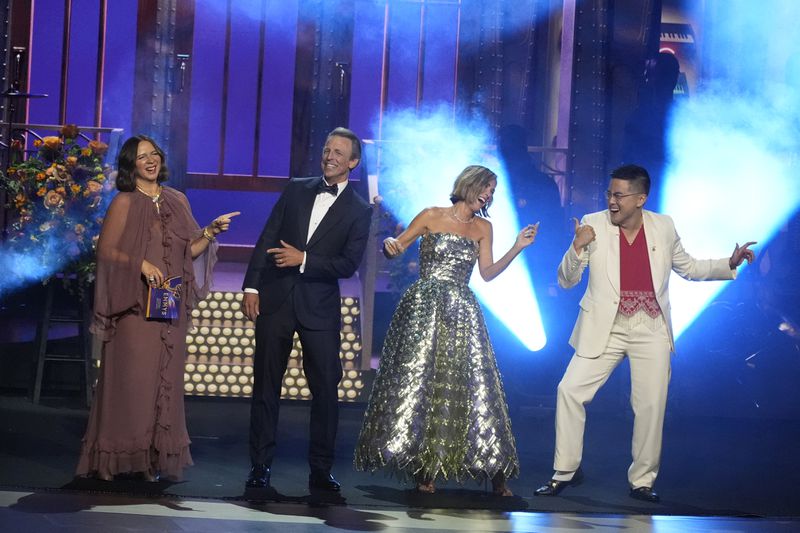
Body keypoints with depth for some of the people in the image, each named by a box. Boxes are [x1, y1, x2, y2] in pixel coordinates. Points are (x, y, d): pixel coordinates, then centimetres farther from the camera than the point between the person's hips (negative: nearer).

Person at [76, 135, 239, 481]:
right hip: (135, 306, -5)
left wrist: (210, 232, -2)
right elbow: (106, 250, -6)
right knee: (132, 377, -6)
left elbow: (189, 251, 14)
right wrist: (141, 264, -18)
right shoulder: (124, 202, 0)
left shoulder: (178, 201, 14)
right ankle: (124, 456, -2)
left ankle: (156, 458, 6)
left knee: (164, 379, 3)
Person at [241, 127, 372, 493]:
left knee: (326, 390, 0)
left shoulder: (359, 211, 2)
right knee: (265, 384, 4)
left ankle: (321, 472, 10)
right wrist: (252, 286, -2)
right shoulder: (296, 189, 9)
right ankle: (260, 467, 10)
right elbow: (267, 238, 6)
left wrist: (304, 259, -17)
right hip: (275, 299, 2)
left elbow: (349, 264, -7)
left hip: (320, 308, -2)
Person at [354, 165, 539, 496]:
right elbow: (395, 247, 6)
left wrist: (517, 248, 3)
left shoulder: (483, 228, 13)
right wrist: (390, 243, -17)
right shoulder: (431, 216, 3)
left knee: (473, 387, -4)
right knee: (416, 383, -5)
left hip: (461, 313, 3)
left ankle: (496, 474, -3)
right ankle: (422, 468, 3)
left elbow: (487, 273, 11)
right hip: (423, 309, -3)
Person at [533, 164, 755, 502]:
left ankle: (642, 481, 18)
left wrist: (730, 264, 3)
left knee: (651, 405, 2)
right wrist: (577, 248, -21)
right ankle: (565, 472, 8)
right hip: (604, 330, -1)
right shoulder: (593, 225, -4)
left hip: (651, 331, 1)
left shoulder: (663, 227, 1)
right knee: (570, 390, -8)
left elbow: (688, 268, 17)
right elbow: (566, 281, -2)